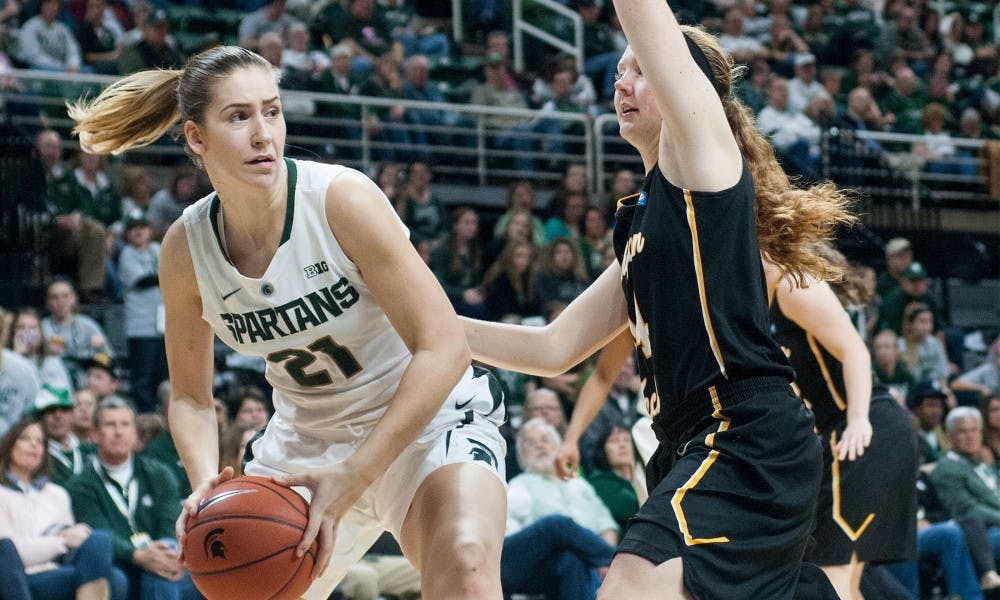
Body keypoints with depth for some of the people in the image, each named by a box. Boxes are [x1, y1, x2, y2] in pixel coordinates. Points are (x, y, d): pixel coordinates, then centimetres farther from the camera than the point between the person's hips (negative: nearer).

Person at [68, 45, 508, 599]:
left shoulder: (342, 199, -23)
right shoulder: (185, 249, -9)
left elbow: (442, 350, -25)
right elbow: (190, 396, 4)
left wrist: (349, 480, -28)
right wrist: (206, 484, -18)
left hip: (426, 418, -5)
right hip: (307, 437, 5)